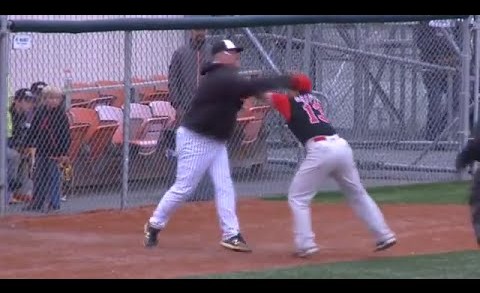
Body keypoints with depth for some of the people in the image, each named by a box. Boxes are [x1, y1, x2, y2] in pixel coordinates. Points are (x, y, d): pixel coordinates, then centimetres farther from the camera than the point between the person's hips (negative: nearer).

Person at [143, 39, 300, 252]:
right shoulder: (222, 79, -22)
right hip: (195, 139, -10)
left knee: (224, 186, 0)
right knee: (183, 187, -3)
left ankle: (231, 235, -3)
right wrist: (288, 81, -31)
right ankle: (154, 225, 13)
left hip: (216, 141, 10)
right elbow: (252, 87, -32)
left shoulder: (224, 77, 9)